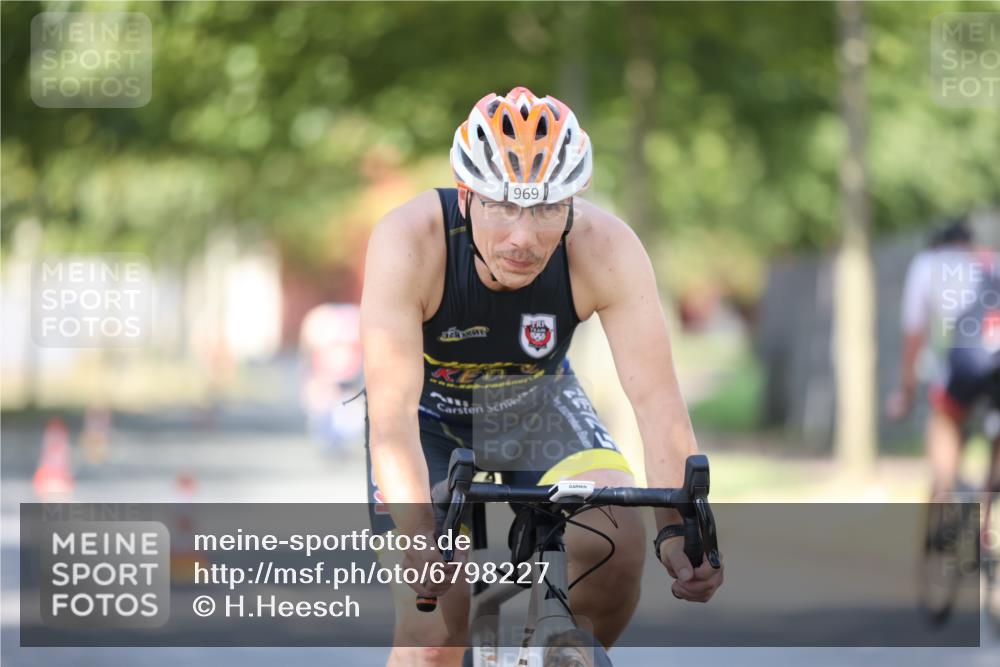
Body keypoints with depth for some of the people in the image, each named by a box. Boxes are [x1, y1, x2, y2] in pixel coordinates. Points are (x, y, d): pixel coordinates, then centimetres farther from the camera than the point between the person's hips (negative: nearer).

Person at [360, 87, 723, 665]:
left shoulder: (606, 250, -30)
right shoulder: (409, 243, -35)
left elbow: (658, 400, -32)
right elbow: (393, 415, -40)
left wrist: (679, 530, -47)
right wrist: (421, 539, -55)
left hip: (538, 402, 2)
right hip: (431, 413, -2)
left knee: (617, 542, -25)